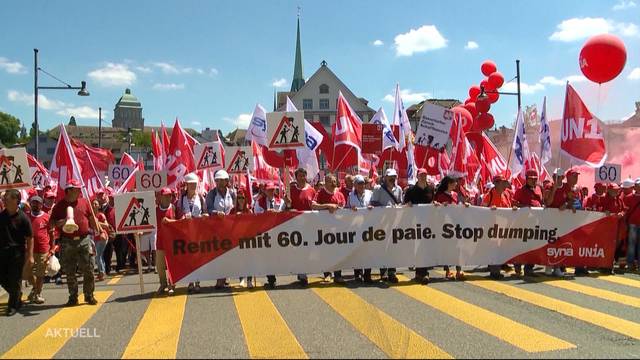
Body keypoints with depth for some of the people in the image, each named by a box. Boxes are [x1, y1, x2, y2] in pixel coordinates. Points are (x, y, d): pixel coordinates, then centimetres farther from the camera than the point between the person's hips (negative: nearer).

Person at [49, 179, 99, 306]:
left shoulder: (84, 202, 8)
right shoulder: (60, 205, 3)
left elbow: (92, 218, 14)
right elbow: (51, 223, 4)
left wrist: (98, 232, 12)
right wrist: (62, 222, -15)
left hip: (84, 240, 1)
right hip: (67, 242, 0)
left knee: (88, 269, 0)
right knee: (70, 272, 5)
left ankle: (89, 295, 10)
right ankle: (73, 297, 15)